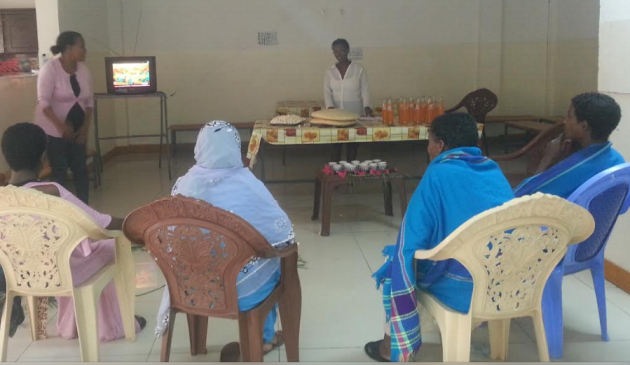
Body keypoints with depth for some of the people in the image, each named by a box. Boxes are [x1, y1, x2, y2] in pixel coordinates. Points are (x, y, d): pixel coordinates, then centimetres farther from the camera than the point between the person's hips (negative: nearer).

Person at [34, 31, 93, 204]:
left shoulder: (83, 69, 1)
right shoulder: (50, 68, -16)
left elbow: (89, 100, 6)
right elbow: (44, 102, -21)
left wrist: (85, 127, -3)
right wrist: (61, 126, -27)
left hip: (77, 128, 5)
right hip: (53, 129, -5)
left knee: (81, 169, 5)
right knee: (60, 172, -3)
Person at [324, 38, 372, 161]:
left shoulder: (359, 69, 1)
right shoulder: (330, 72, 8)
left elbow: (365, 90, -3)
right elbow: (327, 92, 0)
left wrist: (367, 107, -19)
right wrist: (330, 107, -19)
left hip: (355, 114, -1)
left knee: (353, 144, 2)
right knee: (336, 143, 0)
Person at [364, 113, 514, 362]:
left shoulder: (438, 174, -9)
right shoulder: (494, 170, 10)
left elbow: (412, 238, -8)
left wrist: (398, 257, 11)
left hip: (464, 286, -7)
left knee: (395, 266, 17)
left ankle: (395, 346, 29)